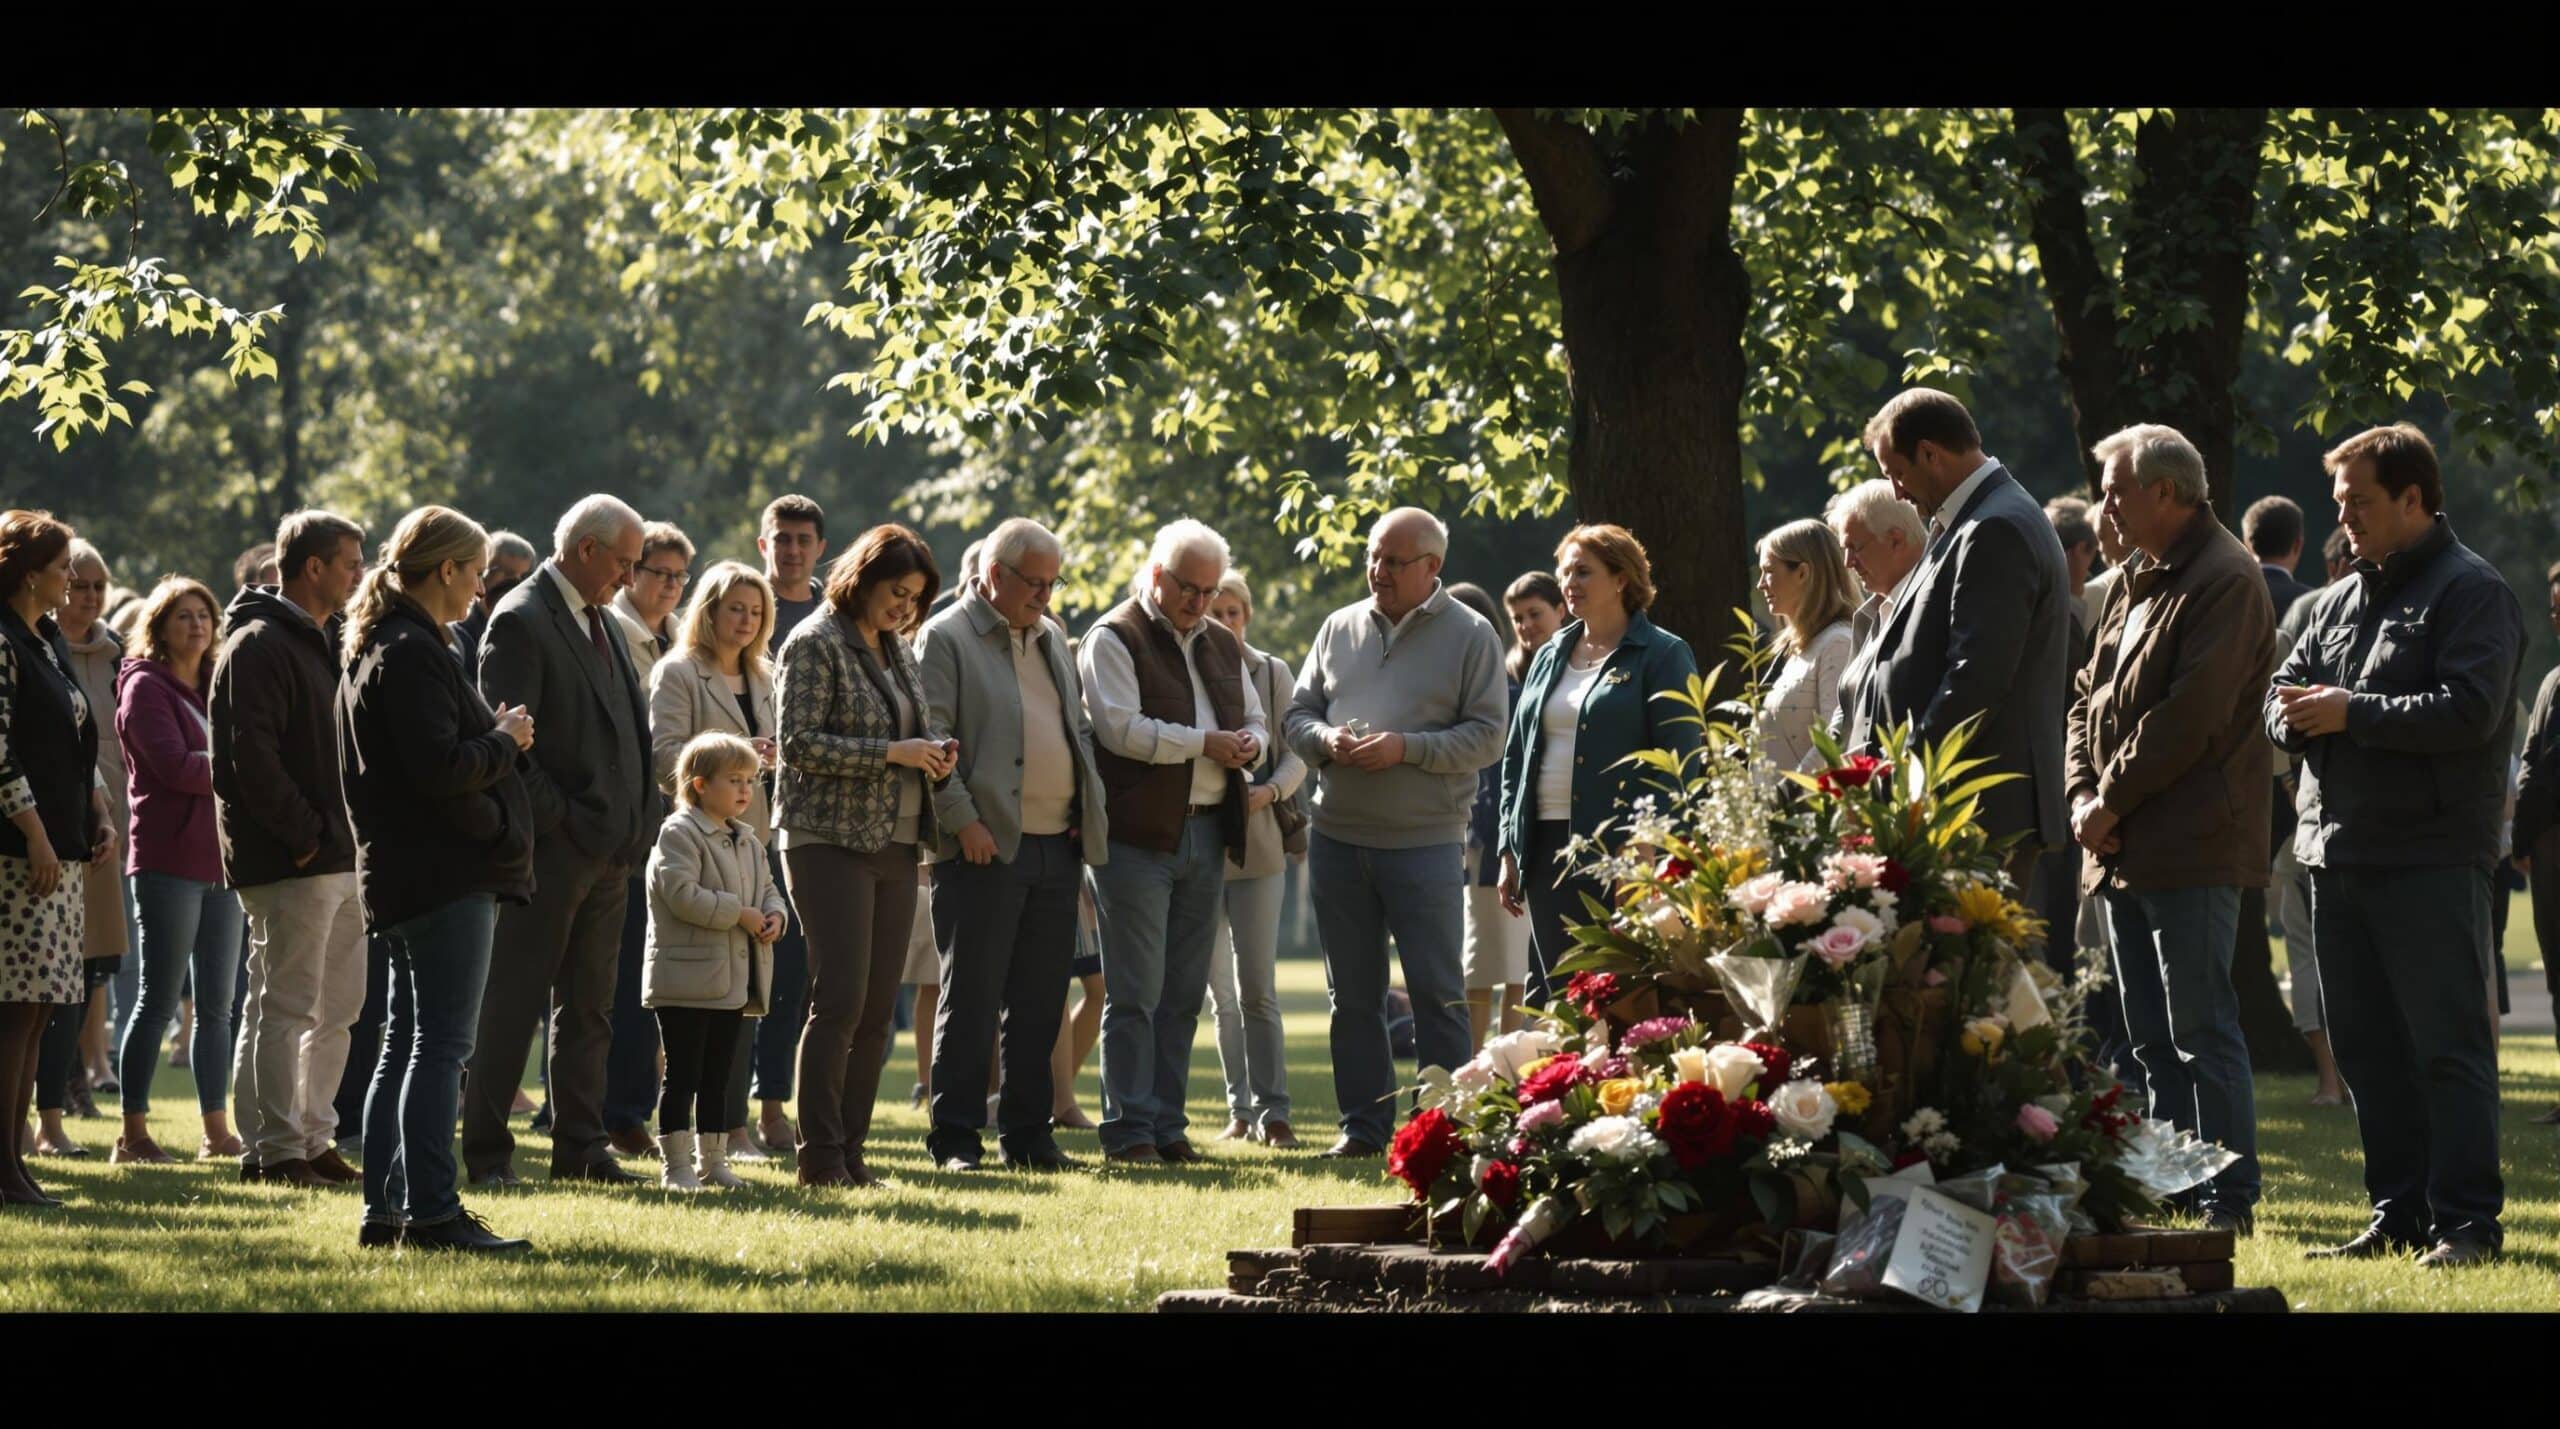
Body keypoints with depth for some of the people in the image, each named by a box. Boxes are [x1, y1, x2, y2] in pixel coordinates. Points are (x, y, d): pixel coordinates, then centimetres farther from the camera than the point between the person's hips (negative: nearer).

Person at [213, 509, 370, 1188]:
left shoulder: (316, 643, 20)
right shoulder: (258, 645, -12)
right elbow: (250, 756, -21)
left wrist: (342, 833, 13)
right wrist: (304, 834, -19)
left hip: (335, 858, 10)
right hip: (289, 864, -10)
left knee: (338, 1006, 13)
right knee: (283, 1006, -6)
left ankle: (313, 1138, 20)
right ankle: (274, 1150, -3)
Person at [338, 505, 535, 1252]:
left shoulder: (381, 647, 18)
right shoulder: (413, 653, -15)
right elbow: (441, 769, -23)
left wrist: (496, 737, 10)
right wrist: (505, 740, -7)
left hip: (405, 875, 11)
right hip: (445, 874, -11)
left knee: (406, 1043, 12)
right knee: (441, 1044, -10)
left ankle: (384, 1210, 14)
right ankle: (431, 1211, -11)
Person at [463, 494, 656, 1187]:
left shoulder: (600, 623, 17)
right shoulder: (520, 622, -11)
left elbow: (630, 727, 20)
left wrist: (635, 822, 7)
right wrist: (556, 817, -16)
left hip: (608, 849, 8)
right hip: (550, 846, -8)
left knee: (589, 1007, 11)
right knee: (511, 1003, -3)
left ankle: (580, 1146, 16)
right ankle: (486, 1149, 1)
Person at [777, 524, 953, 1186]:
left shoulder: (897, 650, 16)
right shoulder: (815, 645, -7)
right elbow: (800, 744, -14)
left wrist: (933, 753, 4)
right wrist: (892, 752, -17)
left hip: (895, 844, 7)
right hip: (830, 840, -7)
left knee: (878, 1008, 4)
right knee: (840, 999, -12)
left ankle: (850, 1149, 9)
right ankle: (820, 1156, -8)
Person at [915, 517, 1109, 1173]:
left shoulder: (1051, 638, 18)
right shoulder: (946, 638, -4)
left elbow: (1081, 727, 24)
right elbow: (932, 738, -10)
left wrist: (1089, 811, 11)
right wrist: (963, 821, -16)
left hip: (1058, 845, 7)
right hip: (987, 848, -7)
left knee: (1039, 1001, 9)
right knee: (970, 998, -3)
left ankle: (1028, 1131, 15)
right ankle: (955, 1137, 1)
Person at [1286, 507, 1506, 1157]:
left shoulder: (1470, 636, -1)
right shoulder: (1340, 629, 12)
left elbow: (1486, 737, -6)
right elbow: (1299, 713, 15)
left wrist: (1406, 748, -18)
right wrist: (1326, 740, -8)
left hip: (1425, 841, -4)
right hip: (1337, 836, 4)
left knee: (1438, 993, -3)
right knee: (1352, 994, 9)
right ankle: (1363, 1124, 16)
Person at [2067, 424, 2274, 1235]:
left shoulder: (2224, 582, -10)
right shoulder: (2138, 585, 19)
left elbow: (2190, 714, -17)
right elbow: (2090, 701, 19)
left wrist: (2113, 800, -11)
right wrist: (2083, 795, 2)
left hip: (2191, 850, -9)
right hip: (2126, 850, 9)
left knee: (2202, 1031, -9)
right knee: (2152, 1038, 11)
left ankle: (2230, 1201, -6)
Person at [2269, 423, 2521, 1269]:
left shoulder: (2470, 592, -6)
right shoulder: (2342, 600, 19)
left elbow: (2469, 712, -18)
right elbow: (2285, 693, 18)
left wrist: (2352, 713, -15)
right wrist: (2297, 714, -6)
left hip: (2432, 858, -8)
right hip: (2341, 851, 8)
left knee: (2448, 1044, -7)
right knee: (2365, 1044, 10)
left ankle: (2466, 1221, -5)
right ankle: (2399, 1214, 17)